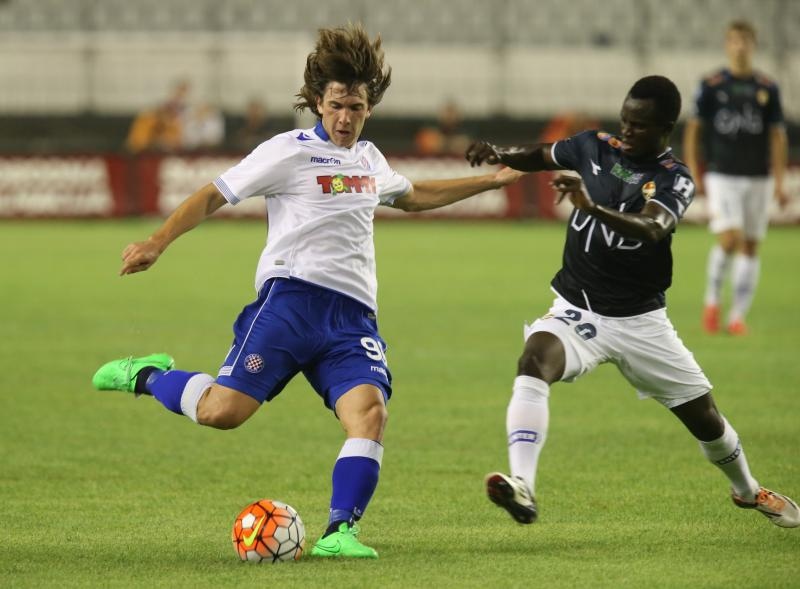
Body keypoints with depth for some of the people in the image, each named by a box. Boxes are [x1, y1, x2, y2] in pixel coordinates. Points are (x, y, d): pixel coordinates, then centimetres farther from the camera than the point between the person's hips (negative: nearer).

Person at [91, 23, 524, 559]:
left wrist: (490, 181, 45)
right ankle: (148, 377, 11)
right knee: (222, 410, -18)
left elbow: (413, 196, 44)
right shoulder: (290, 152, 1)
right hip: (291, 298, -5)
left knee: (370, 411, -21)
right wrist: (156, 244, -11)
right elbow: (213, 196, 1)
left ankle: (339, 532, -21)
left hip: (352, 315, 5)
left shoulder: (369, 159, 22)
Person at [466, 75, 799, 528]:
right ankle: (522, 488, -43)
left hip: (640, 320, -1)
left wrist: (593, 207, -49)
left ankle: (748, 490, 42)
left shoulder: (676, 180, -12)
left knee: (705, 418, 9)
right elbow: (539, 156, 17)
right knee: (534, 360, -32)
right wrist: (500, 154, -5)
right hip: (577, 310, 1)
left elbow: (652, 229, -33)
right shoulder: (595, 147, -2)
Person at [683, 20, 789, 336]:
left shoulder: (768, 89, 4)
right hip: (722, 176, -3)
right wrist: (694, 175, -2)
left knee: (750, 248, 3)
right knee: (729, 240, -16)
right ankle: (711, 300, 6)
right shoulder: (711, 85, 0)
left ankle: (738, 315, 10)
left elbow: (777, 135, 6)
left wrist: (779, 182, -1)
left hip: (758, 178, 3)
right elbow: (693, 129, 4)